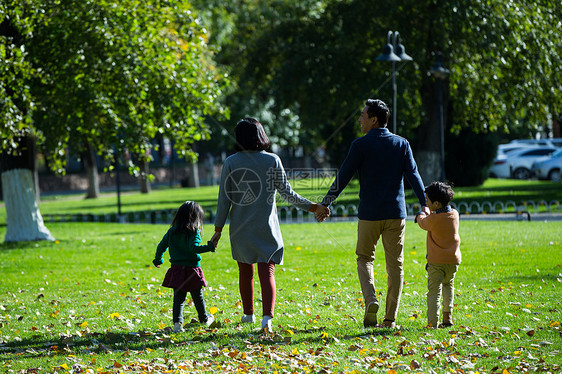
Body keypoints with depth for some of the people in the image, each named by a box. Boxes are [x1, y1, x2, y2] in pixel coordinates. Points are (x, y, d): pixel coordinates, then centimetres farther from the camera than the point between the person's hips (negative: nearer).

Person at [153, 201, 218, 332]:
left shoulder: (171, 231, 6)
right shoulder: (194, 231, -10)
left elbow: (161, 246, 11)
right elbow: (194, 247, -24)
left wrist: (158, 260, 25)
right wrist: (209, 247, -21)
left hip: (176, 268, 4)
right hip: (192, 268, -3)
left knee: (178, 297, 5)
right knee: (198, 297, 14)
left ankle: (177, 322, -11)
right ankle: (204, 319, 32)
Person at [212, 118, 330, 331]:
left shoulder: (231, 163, -3)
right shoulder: (272, 161, -4)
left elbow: (224, 199, -3)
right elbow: (286, 192, -2)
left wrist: (218, 228, 4)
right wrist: (312, 207, 8)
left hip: (240, 228, 1)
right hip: (266, 227, -1)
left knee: (245, 272, 16)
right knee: (267, 272, -3)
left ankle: (248, 314, 29)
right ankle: (267, 316, -21)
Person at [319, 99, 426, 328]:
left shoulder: (361, 145, -5)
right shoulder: (401, 144, 5)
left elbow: (343, 176, -5)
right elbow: (413, 176, 0)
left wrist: (326, 203, 0)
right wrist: (425, 205, 0)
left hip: (369, 214, -2)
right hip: (396, 213, 2)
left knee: (364, 259, 13)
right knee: (395, 264, 6)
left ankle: (370, 299, -12)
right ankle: (390, 319, 5)